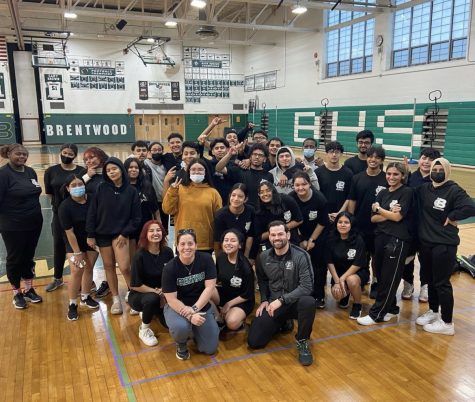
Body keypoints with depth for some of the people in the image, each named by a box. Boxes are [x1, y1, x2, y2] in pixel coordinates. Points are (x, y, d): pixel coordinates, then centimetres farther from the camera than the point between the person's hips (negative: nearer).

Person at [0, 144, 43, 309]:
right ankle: (17, 293, 26)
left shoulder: (30, 172, 6)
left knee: (29, 256, 17)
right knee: (15, 258, 10)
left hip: (34, 223, 6)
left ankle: (29, 289, 33)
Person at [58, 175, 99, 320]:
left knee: (89, 268, 10)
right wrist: (77, 253, -17)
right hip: (74, 242, -3)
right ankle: (72, 304, 5)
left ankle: (85, 297, 30)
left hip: (92, 239, 3)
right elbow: (69, 232, -18)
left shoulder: (92, 200, -14)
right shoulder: (65, 206, -20)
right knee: (77, 271, -10)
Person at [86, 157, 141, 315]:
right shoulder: (102, 189, -3)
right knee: (109, 266, 9)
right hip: (102, 234, 2)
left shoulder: (131, 191, -6)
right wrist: (90, 235, -4)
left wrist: (125, 233, -10)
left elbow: (136, 217, -3)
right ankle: (116, 299, 22)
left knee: (124, 267, -12)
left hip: (121, 234, -2)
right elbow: (92, 213, -2)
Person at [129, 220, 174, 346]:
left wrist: (165, 292, -13)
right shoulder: (140, 256, -21)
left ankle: (155, 311, 22)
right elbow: (135, 285, -19)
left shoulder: (168, 252, -9)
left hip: (162, 294, 4)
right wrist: (157, 292, -20)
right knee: (152, 298, -37)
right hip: (139, 295, -4)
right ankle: (144, 330, -8)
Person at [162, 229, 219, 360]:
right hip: (176, 306, -2)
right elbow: (171, 299, -18)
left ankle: (195, 330, 27)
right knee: (181, 327, -36)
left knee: (210, 349, -4)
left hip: (201, 305, 2)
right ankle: (181, 343, 2)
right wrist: (189, 315, -30)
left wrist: (195, 309, -24)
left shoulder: (206, 259, -13)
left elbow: (210, 287, -14)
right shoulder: (170, 268, -18)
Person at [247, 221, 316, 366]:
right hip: (272, 304, 4)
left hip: (294, 302, -3)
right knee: (254, 342, -9)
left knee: (309, 302, -39)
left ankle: (302, 342, -11)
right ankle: (282, 324, 22)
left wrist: (281, 300, -25)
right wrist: (264, 300, 1)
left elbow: (307, 286, -22)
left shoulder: (301, 256, -16)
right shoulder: (263, 257, -2)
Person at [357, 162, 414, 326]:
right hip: (380, 237, 6)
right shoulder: (383, 193, 12)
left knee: (389, 278, 1)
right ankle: (390, 308, 27)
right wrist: (389, 214, -12)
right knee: (380, 275, 10)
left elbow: (398, 216, -14)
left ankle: (376, 314, 9)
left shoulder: (407, 192, -5)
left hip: (398, 240, -6)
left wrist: (378, 209, -2)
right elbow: (373, 218, 5)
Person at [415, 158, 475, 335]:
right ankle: (433, 311, 39)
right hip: (425, 242, 6)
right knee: (431, 280, 19)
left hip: (445, 245, -6)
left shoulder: (454, 190, -13)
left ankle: (447, 323, 16)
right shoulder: (424, 189, 5)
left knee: (442, 283, 2)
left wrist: (451, 217, -16)